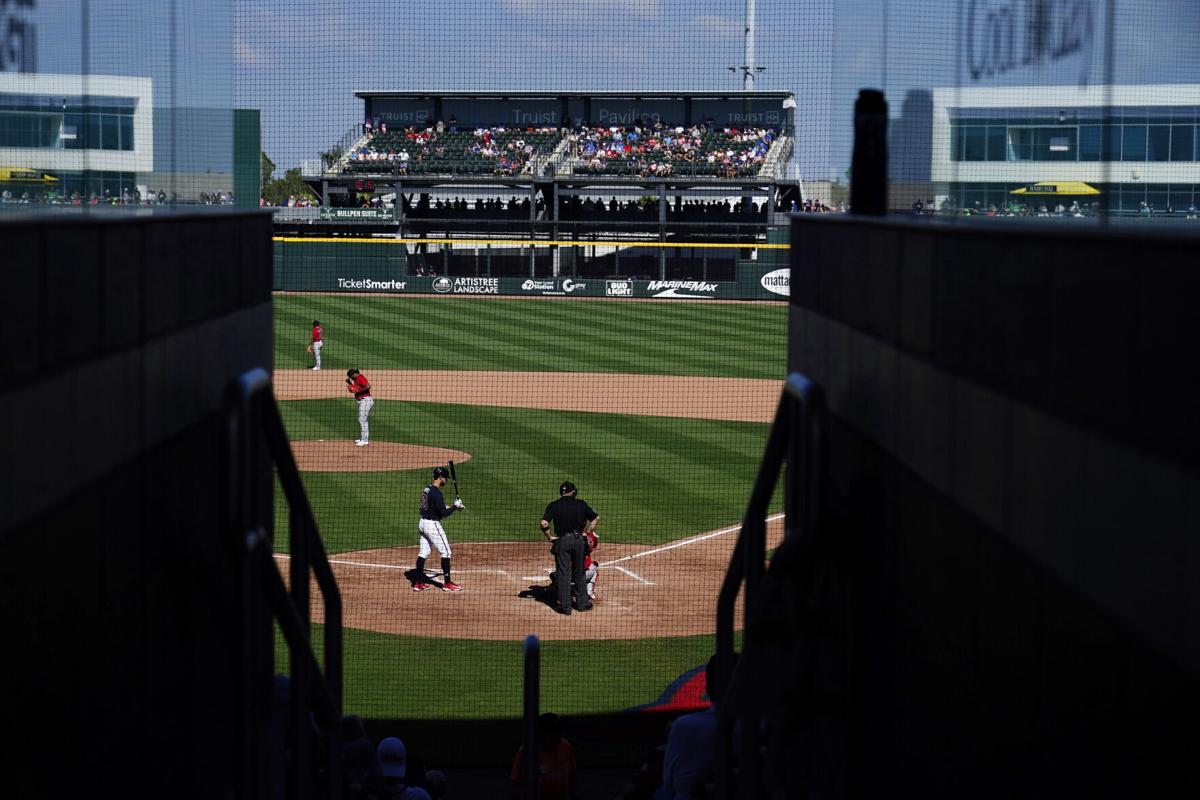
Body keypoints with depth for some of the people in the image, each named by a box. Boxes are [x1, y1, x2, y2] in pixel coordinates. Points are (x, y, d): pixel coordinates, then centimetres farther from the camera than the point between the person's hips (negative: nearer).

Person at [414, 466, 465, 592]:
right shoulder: (436, 493, -21)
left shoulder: (427, 489, 9)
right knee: (445, 552, 1)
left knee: (423, 552, 13)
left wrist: (455, 506, 13)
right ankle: (447, 583, 6)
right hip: (433, 525, -9)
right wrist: (455, 506, -7)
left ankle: (418, 583, 14)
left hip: (422, 523, 9)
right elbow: (444, 513, -22)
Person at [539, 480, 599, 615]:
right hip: (578, 539, 2)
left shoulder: (553, 506, -5)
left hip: (562, 541, -2)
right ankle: (582, 603, 24)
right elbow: (596, 518, 8)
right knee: (579, 572, 17)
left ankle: (565, 607, 4)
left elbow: (543, 523, -17)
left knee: (563, 574, 3)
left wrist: (549, 538, -5)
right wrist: (587, 533, 13)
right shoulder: (580, 504, 3)